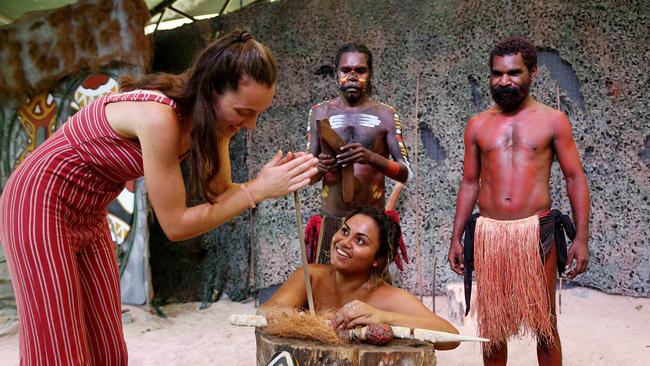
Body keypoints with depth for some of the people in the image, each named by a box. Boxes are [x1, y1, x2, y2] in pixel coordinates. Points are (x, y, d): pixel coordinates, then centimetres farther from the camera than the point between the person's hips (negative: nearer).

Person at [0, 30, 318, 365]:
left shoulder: (211, 117, -8)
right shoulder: (159, 117, -33)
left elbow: (220, 194, -3)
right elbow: (176, 225, -27)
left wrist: (274, 177, -20)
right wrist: (259, 190, -27)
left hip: (88, 216, 8)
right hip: (39, 206, -8)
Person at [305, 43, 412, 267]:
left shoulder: (385, 115, 3)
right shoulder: (320, 113, 7)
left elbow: (406, 173, -2)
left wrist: (372, 158, -20)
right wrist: (319, 167, -15)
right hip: (331, 222, 1)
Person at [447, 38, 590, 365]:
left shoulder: (552, 120, 3)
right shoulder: (478, 125, 10)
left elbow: (575, 179, 3)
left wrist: (581, 237, -6)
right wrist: (456, 238, 8)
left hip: (536, 232, -2)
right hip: (488, 234, 2)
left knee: (544, 325, 6)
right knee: (491, 325, 10)